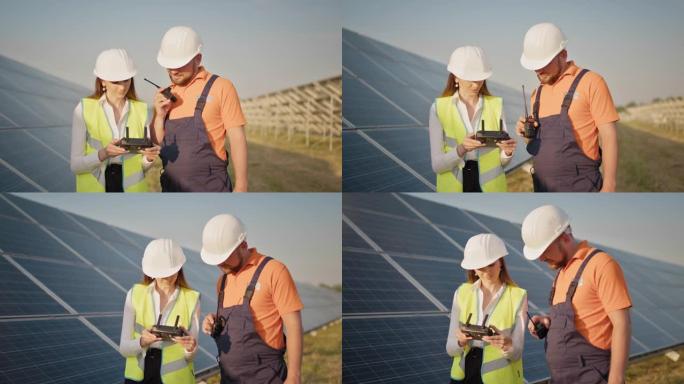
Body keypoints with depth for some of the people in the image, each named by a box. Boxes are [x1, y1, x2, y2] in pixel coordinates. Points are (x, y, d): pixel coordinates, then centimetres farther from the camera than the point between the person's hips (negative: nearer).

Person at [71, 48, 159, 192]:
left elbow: (141, 167, 6)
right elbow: (75, 165, -5)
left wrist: (148, 158, -16)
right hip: (96, 189, -2)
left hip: (131, 188, 2)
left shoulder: (140, 110, 4)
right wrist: (103, 154, -22)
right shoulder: (84, 110, -3)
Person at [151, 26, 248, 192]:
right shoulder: (166, 95, 13)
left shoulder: (220, 87, -4)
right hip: (172, 190, 5)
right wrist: (160, 115, -5)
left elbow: (237, 139, -6)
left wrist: (241, 187, -10)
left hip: (211, 191, -5)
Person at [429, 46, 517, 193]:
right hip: (453, 187, -1)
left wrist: (507, 152, -20)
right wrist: (461, 149, -25)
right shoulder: (439, 108, -5)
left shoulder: (496, 105, -2)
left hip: (490, 186, 1)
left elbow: (502, 162, 1)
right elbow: (437, 164, -10)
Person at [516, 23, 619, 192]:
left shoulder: (591, 83, -4)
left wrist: (609, 188, -14)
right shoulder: (538, 94, 16)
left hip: (580, 191, -6)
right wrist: (527, 133, 1)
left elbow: (609, 137, -8)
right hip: (544, 191, 7)